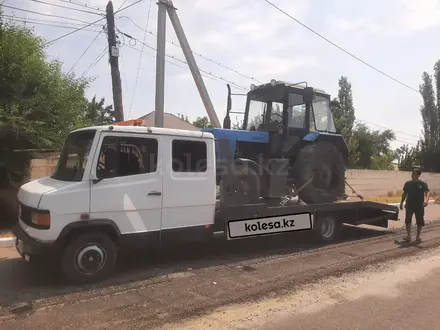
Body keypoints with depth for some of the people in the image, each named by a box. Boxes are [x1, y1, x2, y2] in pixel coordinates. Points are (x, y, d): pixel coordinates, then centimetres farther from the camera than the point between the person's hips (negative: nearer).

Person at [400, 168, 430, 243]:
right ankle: (408, 236, 9)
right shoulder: (408, 183, 6)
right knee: (408, 220, 0)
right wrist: (401, 203, 14)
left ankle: (418, 237, 19)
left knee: (420, 222, 6)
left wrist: (426, 200, -34)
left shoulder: (423, 184, -3)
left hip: (419, 206, -2)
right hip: (409, 205, 2)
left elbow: (427, 192, -14)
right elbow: (404, 194, 14)